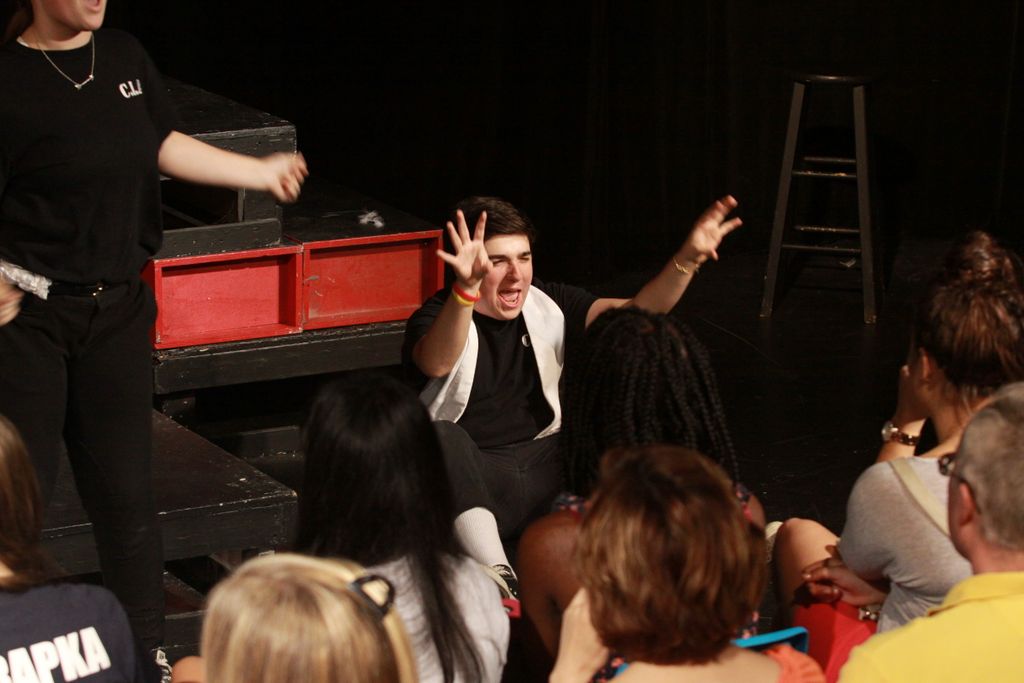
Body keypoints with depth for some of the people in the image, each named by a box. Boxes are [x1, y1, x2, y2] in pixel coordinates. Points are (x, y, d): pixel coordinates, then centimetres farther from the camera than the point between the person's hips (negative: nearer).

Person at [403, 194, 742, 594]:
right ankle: (498, 578, -45)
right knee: (443, 436, -37)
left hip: (546, 467, 5)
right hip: (473, 484, -5)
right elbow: (437, 364, -35)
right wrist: (466, 288, -53)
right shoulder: (436, 318, -9)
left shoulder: (547, 306, 8)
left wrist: (689, 258, -21)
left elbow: (636, 313, -4)